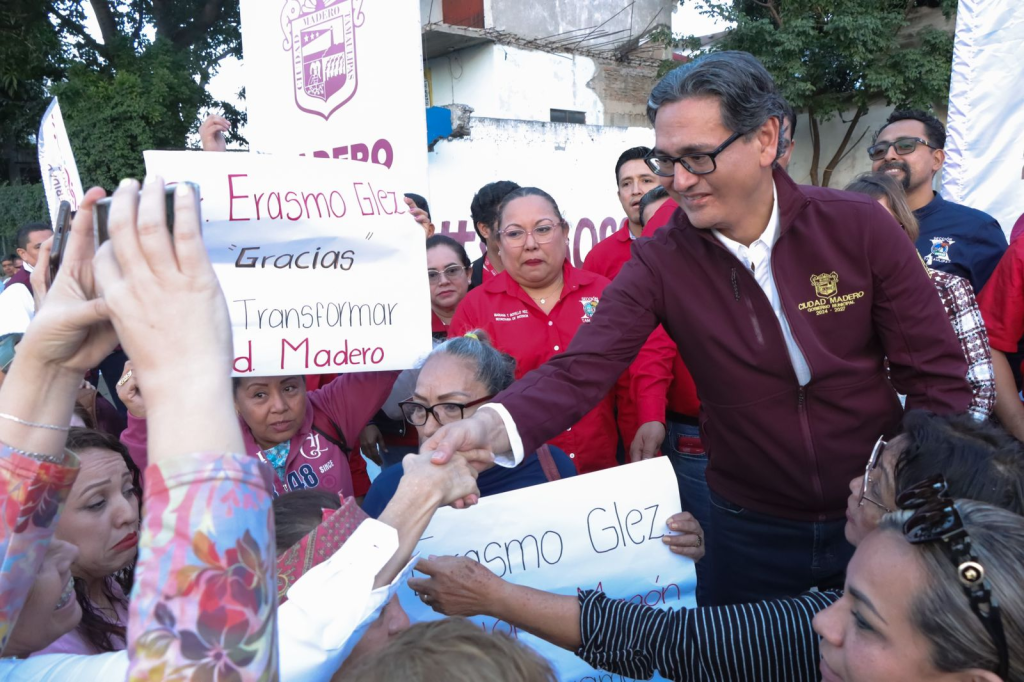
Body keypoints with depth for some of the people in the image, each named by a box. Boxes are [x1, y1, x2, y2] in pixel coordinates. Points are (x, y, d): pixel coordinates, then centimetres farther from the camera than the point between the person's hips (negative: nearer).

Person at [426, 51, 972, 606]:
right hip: (752, 532, 0)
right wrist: (496, 427, -43)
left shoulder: (858, 227, -12)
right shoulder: (658, 263, -13)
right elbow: (582, 369, -24)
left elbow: (935, 374, -7)